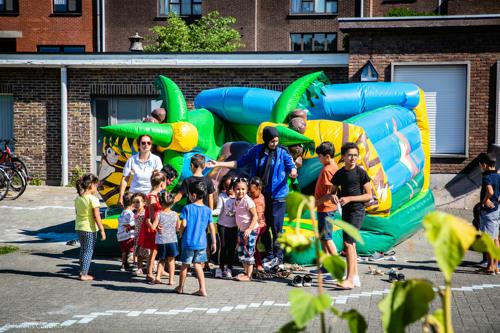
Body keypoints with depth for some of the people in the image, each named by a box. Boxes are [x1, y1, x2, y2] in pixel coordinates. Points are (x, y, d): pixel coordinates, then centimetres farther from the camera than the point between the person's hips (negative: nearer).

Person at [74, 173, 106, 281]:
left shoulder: (78, 198, 5)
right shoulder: (93, 199, -16)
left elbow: (77, 213, 12)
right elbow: (97, 217, -17)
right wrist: (102, 230, -13)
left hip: (79, 227, 7)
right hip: (89, 229, -7)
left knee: (83, 249, 22)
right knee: (88, 251, 2)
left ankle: (82, 270, 33)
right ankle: (84, 274, 3)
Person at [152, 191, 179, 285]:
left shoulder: (159, 214, -12)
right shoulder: (175, 214, -3)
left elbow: (153, 227, -17)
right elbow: (178, 227, 7)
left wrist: (157, 229, 3)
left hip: (161, 241, -1)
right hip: (172, 240, 1)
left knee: (161, 260, 17)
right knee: (171, 260, 10)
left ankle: (158, 276, 6)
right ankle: (171, 280, 10)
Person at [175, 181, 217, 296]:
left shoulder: (187, 208, -7)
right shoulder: (207, 210, 1)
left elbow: (183, 224, -12)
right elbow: (211, 227, 2)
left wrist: (181, 233, 8)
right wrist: (214, 242, 9)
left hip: (188, 242, -2)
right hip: (201, 243, 2)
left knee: (185, 265, 11)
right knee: (198, 265, 10)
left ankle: (180, 287, 26)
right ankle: (202, 289, 2)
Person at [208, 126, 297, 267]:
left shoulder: (282, 153, -1)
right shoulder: (256, 151, 7)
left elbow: (291, 166, -9)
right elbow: (239, 163, 12)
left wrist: (293, 172, -34)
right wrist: (218, 164, 8)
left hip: (277, 196, -4)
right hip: (260, 195, 4)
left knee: (276, 226, -5)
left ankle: (278, 256, 8)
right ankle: (269, 255, 22)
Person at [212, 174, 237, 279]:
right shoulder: (222, 196, -5)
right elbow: (219, 210, -10)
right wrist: (210, 212, -28)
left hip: (234, 226, 2)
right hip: (223, 225, -2)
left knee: (232, 247, 5)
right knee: (223, 246, -2)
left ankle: (229, 268, 16)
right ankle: (221, 268, 9)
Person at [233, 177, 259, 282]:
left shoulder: (247, 201, -18)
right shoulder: (237, 201, 7)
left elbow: (255, 216, -18)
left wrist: (249, 229, -25)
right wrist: (240, 229, 11)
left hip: (251, 230, -8)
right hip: (241, 229, 8)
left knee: (248, 252, -2)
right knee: (241, 252, 13)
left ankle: (248, 275, 7)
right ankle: (245, 272, 26)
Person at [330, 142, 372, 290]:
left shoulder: (361, 173, -9)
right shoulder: (339, 174, 7)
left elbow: (369, 195, -9)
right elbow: (333, 191, 17)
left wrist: (349, 198, -18)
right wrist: (333, 196, -8)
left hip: (357, 211, -7)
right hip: (346, 211, 7)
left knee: (348, 243, -15)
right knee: (350, 244, 11)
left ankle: (349, 280, -14)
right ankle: (355, 277, 20)